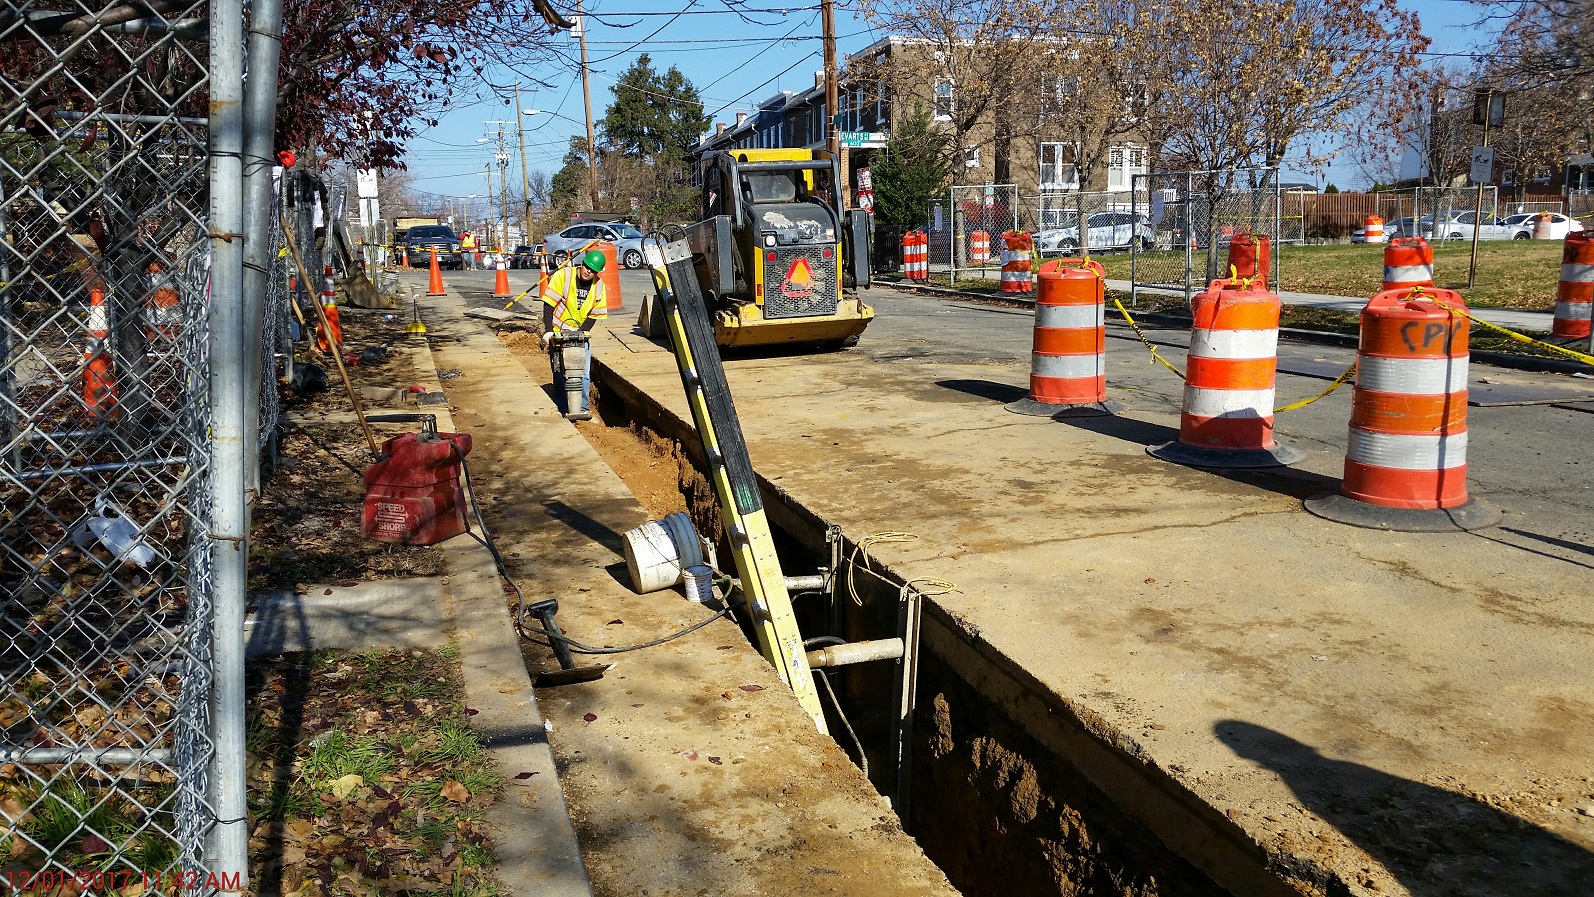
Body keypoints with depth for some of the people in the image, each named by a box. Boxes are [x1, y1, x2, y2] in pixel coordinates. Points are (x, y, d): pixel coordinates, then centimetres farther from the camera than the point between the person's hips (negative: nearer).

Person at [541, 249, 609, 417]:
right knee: (560, 372, -3)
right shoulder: (562, 276, -15)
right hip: (558, 332, -3)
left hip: (581, 333, 3)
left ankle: (582, 406, 7)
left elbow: (594, 315, -1)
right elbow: (549, 305, -14)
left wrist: (580, 333, -14)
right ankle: (563, 409, 3)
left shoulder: (599, 286, -4)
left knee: (584, 372, -2)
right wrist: (548, 330, -20)